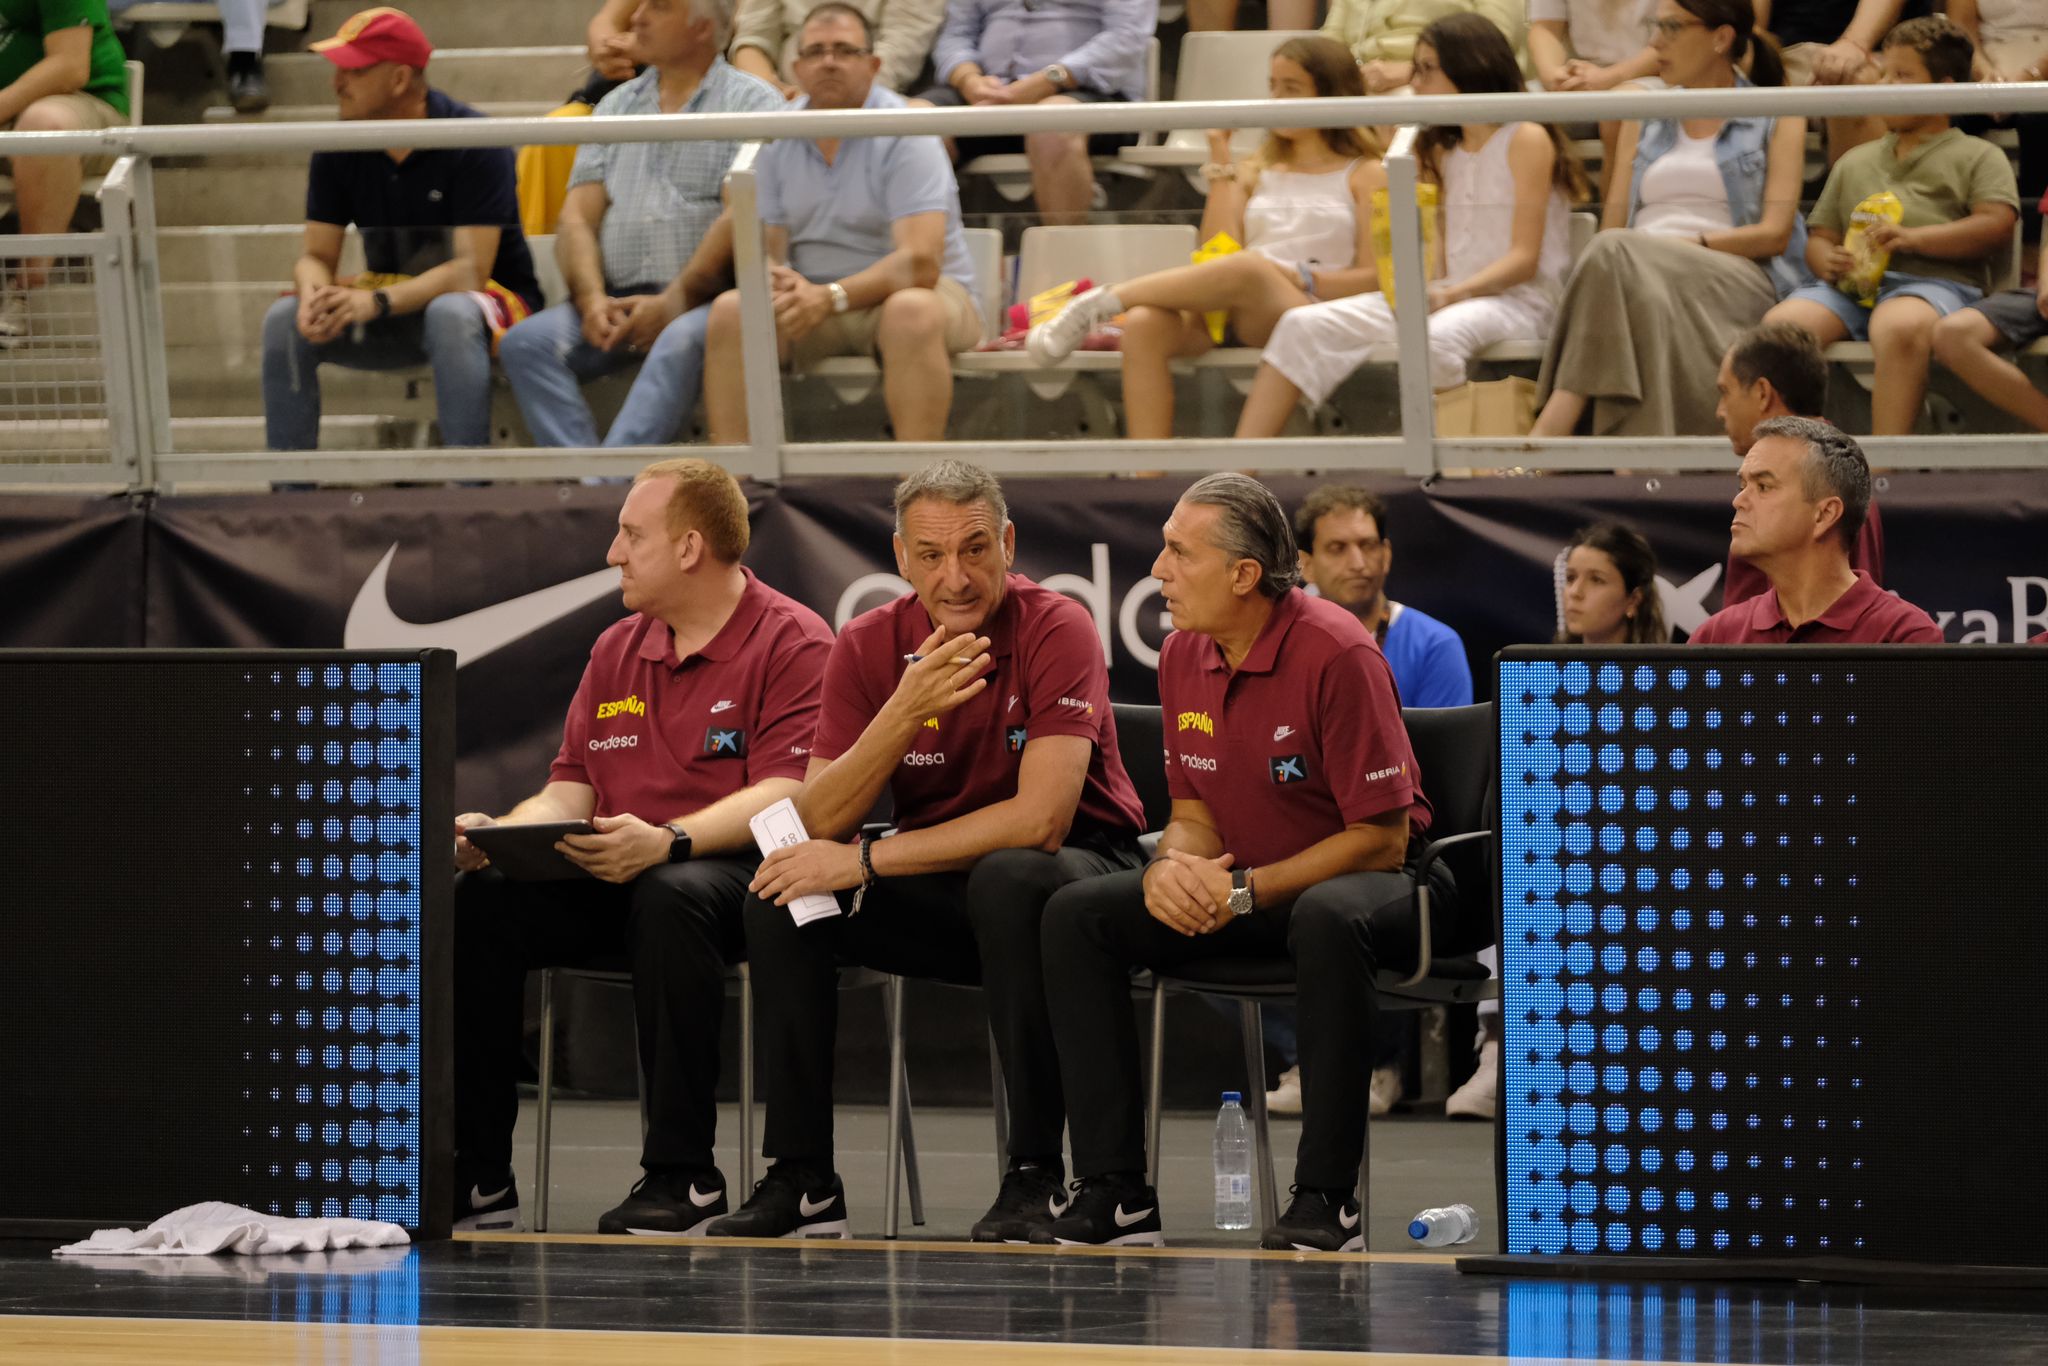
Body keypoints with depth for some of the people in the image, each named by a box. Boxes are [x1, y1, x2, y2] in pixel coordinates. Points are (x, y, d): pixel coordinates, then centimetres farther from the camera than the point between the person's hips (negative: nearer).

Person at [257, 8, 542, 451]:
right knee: (284, 320, -18)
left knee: (450, 314, -39)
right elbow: (317, 256, -1)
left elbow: (471, 268, -23)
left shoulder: (473, 144, -17)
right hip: (390, 310, 5)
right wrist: (313, 296, -28)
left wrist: (376, 302, -36)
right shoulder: (339, 150, -2)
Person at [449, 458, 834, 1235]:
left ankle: (682, 1174, -34)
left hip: (729, 871, -6)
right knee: (477, 902, -20)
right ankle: (477, 1179, -18)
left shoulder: (792, 644, -4)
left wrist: (668, 841, -32)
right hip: (607, 878, 6)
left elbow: (782, 794, -17)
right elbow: (570, 789, 16)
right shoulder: (616, 651, 18)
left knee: (671, 897, -40)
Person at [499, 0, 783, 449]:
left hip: (702, 299, -5)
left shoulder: (754, 103, 5)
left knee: (681, 341, -38)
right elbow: (578, 217, 14)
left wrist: (673, 302, -17)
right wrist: (592, 299, -6)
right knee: (526, 341, -22)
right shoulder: (617, 106, 22)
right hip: (617, 300, 5)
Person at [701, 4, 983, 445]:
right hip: (812, 300, 4)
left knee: (911, 310, -38)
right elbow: (765, 249, 5)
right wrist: (775, 280, -21)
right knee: (730, 310, -22)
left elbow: (921, 262, -22)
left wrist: (832, 297, -33)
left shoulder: (905, 133, -13)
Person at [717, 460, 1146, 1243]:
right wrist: (906, 709, -28)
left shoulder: (1056, 629, -18)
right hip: (942, 885, 5)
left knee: (1007, 880, -37)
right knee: (782, 894, -16)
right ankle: (801, 1181, -10)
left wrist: (867, 861, -24)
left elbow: (1039, 819, -26)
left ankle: (1036, 1173, -28)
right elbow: (818, 821, -12)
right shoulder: (869, 647, -5)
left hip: (1079, 865, -5)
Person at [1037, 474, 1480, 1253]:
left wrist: (1246, 891, -22)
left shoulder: (1335, 654, -20)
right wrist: (1173, 866, -15)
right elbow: (1194, 814, 10)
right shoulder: (1183, 656, 1)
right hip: (1236, 889, 7)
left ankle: (1326, 1198, -33)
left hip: (1359, 881, -7)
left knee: (1327, 919, -42)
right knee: (1077, 914, -12)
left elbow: (1382, 838, -19)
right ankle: (1115, 1195, -16)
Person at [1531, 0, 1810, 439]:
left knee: (1618, 257, -35)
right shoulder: (1644, 120, 26)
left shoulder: (1776, 120, 14)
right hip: (1640, 275, 3)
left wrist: (1694, 245, -14)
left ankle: (1554, 424, -49)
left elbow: (1775, 233, 1)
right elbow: (1612, 227, 16)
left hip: (1738, 280, -3)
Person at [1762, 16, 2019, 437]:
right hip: (1851, 286, 5)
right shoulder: (1856, 162, 33)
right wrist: (1830, 262, 2)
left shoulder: (1977, 157, 17)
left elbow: (1997, 226, 0)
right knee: (1781, 323, -29)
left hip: (1933, 281, -5)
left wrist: (1915, 239, -12)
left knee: (1899, 328, -42)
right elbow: (1819, 236, 28)